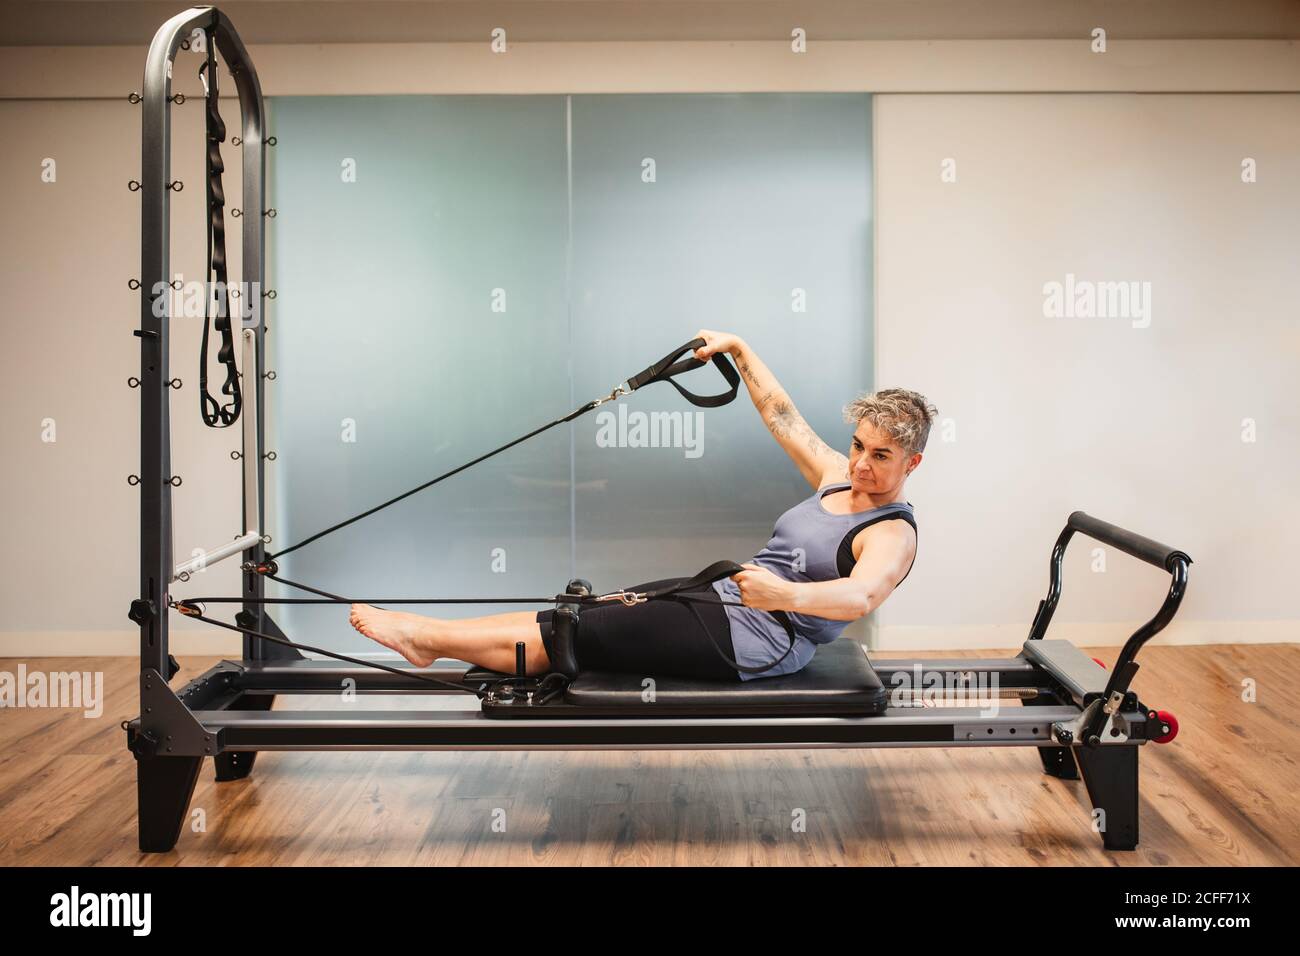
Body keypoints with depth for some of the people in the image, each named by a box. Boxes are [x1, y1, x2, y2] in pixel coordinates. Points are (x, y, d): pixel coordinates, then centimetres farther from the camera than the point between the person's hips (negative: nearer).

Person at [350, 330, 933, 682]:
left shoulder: (892, 533, -14)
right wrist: (737, 349, 18)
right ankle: (431, 636, 3)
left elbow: (862, 596, -35)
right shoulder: (836, 477, 11)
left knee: (571, 634, -9)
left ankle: (426, 638, 0)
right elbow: (780, 414, 19)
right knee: (588, 610, 0)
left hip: (751, 641, -8)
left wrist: (786, 595, -54)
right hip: (724, 597, 8)